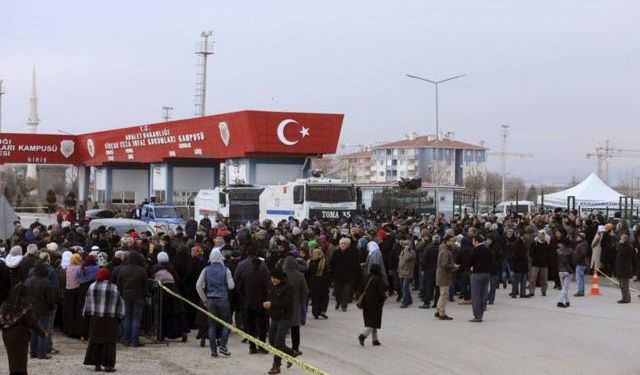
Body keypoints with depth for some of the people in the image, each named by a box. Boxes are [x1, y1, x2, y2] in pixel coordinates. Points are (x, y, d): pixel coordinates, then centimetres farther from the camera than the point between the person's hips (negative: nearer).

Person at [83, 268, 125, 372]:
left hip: (95, 318, 2)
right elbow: (120, 304, 0)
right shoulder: (114, 288, -5)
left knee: (95, 341, 10)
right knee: (109, 342, 2)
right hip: (110, 319, -2)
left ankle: (97, 364, 10)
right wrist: (119, 316, 9)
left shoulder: (92, 287, 0)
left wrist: (87, 315, 14)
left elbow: (88, 302, 5)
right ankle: (108, 365, 0)